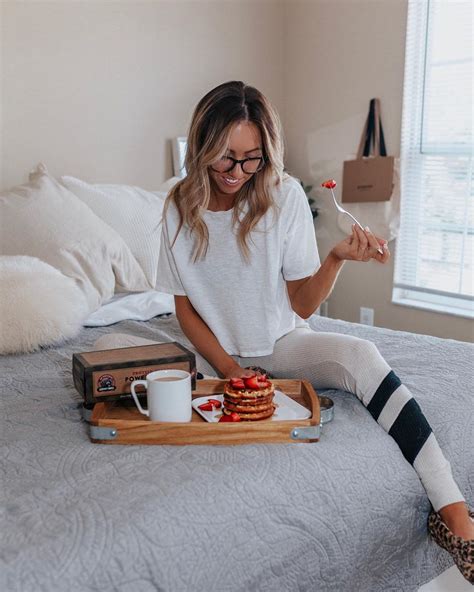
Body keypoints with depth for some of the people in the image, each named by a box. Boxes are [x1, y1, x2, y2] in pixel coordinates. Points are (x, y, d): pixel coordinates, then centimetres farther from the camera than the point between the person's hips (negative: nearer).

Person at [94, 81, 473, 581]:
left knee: (362, 357, -32)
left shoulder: (284, 196, -11)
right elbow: (184, 306, -1)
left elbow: (303, 305, -10)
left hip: (281, 342, -3)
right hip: (215, 350, 4)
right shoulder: (181, 206, -6)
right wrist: (228, 369, -13)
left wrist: (337, 258, -28)